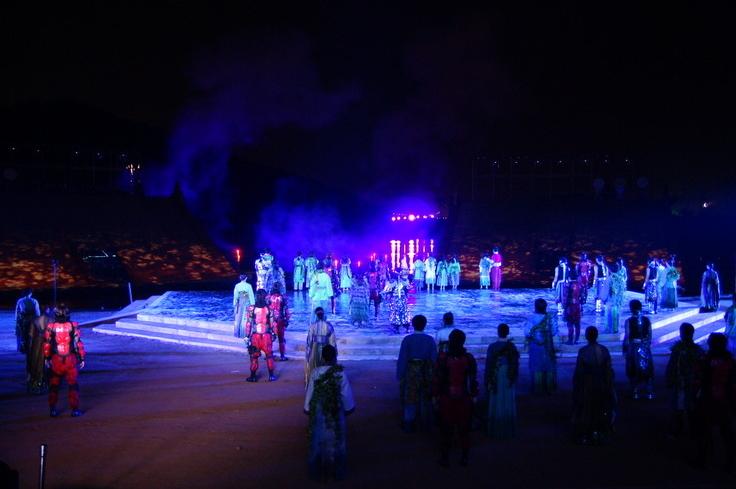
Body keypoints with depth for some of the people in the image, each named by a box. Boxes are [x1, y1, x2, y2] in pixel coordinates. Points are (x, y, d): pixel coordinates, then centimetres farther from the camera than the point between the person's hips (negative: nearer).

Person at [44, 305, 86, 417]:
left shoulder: (50, 327, -4)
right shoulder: (73, 326, -7)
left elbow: (46, 344, 2)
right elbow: (79, 343, -5)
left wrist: (47, 358, 14)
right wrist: (82, 358, 2)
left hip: (56, 360, 1)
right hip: (71, 359, -1)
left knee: (54, 385, 14)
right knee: (73, 385, 7)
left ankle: (53, 409, 16)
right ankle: (75, 409, 5)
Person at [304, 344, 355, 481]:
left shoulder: (315, 372, -10)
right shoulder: (340, 372, -15)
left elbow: (310, 392, -2)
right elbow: (346, 393, -8)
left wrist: (307, 408, 11)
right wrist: (348, 408, 7)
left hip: (317, 412, 2)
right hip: (335, 413, -1)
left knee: (318, 441, 15)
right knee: (335, 441, 13)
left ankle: (317, 472, 23)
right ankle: (337, 472, 23)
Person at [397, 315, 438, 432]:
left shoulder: (407, 339, -13)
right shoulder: (430, 340, -7)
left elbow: (402, 359, -13)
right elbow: (434, 359, -5)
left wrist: (399, 376, -6)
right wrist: (433, 375, 4)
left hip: (411, 373, -2)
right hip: (426, 373, 2)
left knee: (410, 399, 11)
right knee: (426, 398, 18)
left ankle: (409, 425, 20)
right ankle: (426, 424, 30)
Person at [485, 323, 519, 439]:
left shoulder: (492, 347, -12)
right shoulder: (512, 347, -6)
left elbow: (488, 365, -9)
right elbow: (516, 365, 0)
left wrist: (488, 381, -2)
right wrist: (514, 379, 11)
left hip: (496, 380, -2)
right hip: (509, 381, 2)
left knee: (496, 405, 8)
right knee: (508, 405, 11)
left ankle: (496, 431, 13)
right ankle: (509, 430, 18)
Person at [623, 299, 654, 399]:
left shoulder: (629, 321, -12)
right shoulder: (646, 320, -2)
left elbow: (627, 337, -11)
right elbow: (650, 336, 4)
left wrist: (625, 349, -2)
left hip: (633, 348, -2)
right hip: (645, 347, 3)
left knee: (634, 371, 9)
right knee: (648, 370, 13)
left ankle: (635, 393, 12)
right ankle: (650, 393, 14)